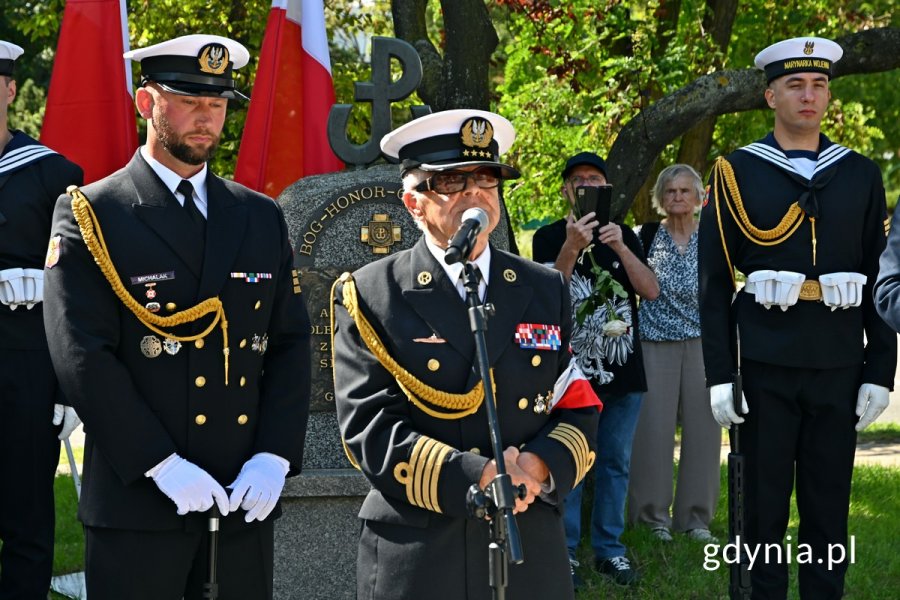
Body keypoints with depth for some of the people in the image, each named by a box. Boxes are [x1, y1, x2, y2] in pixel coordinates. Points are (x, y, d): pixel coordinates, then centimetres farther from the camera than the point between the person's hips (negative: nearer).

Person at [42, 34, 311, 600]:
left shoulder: (262, 217, 12)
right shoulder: (90, 216, -2)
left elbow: (291, 345, 9)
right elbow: (83, 357, -11)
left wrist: (274, 458, -5)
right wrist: (163, 466, -17)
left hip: (247, 498, 4)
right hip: (137, 500, -4)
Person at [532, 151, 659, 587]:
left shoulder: (623, 235, 10)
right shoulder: (549, 238, 0)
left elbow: (651, 291, -1)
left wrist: (620, 247, -15)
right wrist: (572, 247, -26)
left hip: (622, 370, 4)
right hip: (572, 370, -3)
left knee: (615, 464, 8)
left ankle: (609, 549, 16)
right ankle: (564, 551, 4)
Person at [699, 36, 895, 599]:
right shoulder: (738, 172, 1)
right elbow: (715, 284, 1)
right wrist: (719, 375, -5)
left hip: (840, 368, 2)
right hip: (766, 367, -2)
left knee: (830, 503, 7)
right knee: (765, 502, 5)